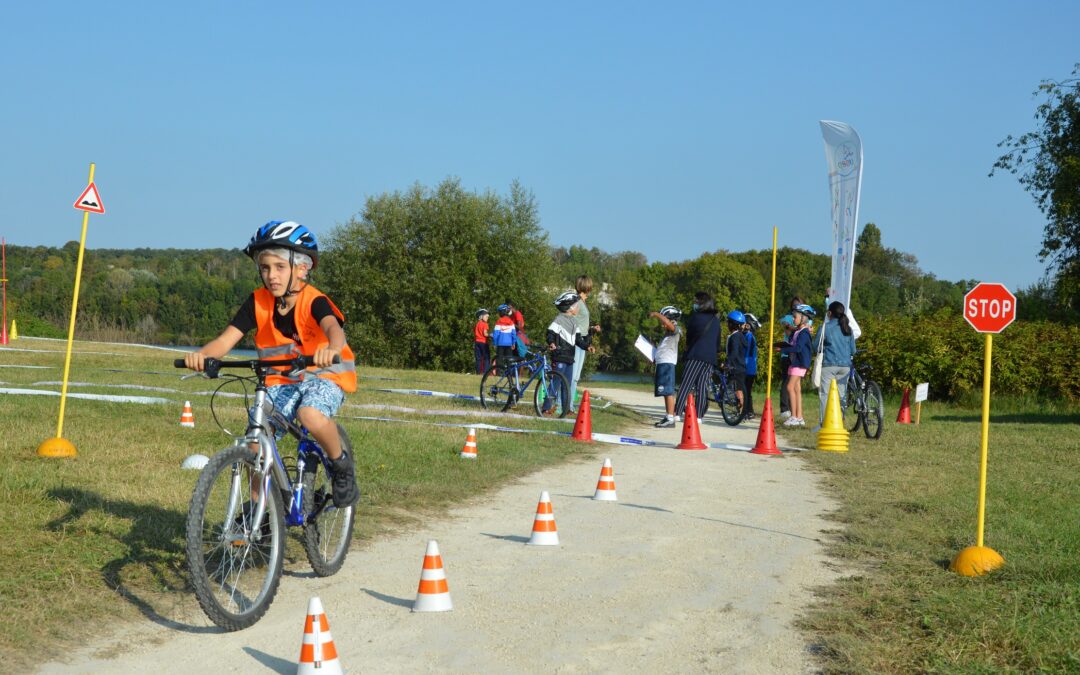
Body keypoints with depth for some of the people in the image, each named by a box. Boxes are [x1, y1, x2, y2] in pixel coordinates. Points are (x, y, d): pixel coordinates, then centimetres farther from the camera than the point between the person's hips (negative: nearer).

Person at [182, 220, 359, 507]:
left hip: (323, 376, -5)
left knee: (311, 415, -36)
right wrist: (202, 354, -41)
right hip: (282, 381, 5)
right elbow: (225, 340, -18)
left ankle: (341, 465, -7)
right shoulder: (258, 302, -9)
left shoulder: (314, 301, -21)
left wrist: (331, 349, -67)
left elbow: (333, 327, -42)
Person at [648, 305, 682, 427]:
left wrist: (656, 314, -22)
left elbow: (668, 323, -29)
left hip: (667, 364, -10)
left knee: (669, 392, -13)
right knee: (666, 392, 13)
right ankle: (667, 417, 18)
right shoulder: (667, 334, 22)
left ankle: (671, 418, -17)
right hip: (661, 364, 10)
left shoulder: (675, 331, -6)